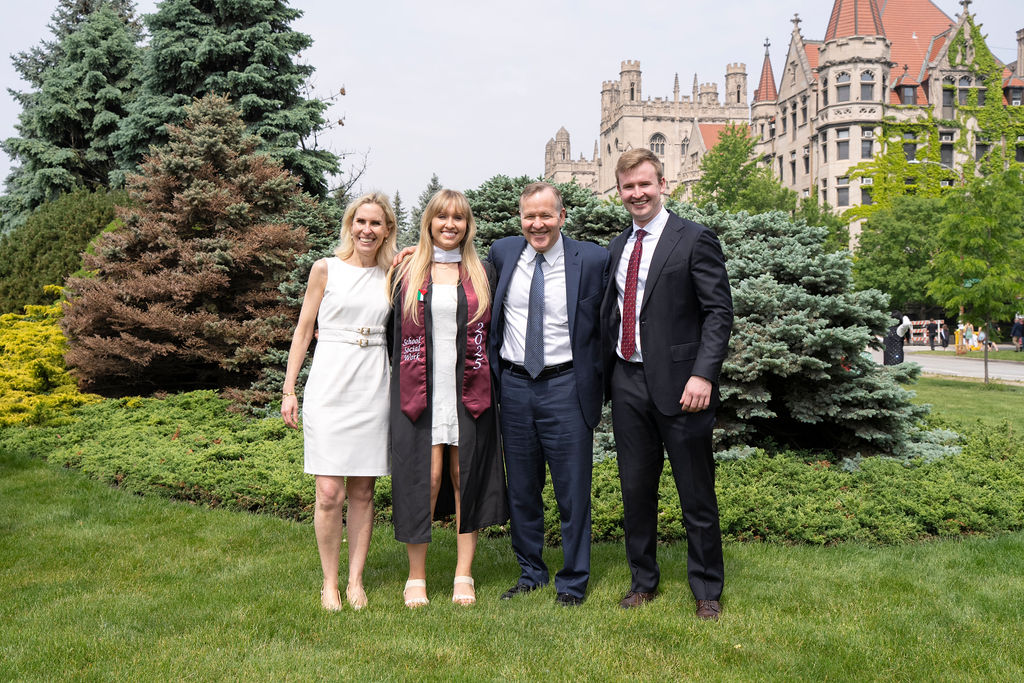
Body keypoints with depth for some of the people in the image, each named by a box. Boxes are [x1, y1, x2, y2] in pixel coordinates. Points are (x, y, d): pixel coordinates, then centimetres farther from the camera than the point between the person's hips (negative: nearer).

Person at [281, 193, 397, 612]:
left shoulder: (392, 275, 11)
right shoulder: (326, 269, 3)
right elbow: (303, 330, 5)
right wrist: (289, 390, 0)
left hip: (374, 388, 3)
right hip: (329, 386, -2)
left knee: (363, 491, 7)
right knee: (329, 492, -5)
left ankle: (355, 581, 18)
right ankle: (329, 582, 11)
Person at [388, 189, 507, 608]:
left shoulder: (480, 274, 10)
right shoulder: (406, 272, 8)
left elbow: (492, 334, 12)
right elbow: (394, 330, 9)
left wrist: (489, 387, 4)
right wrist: (399, 383, 3)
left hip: (469, 392, 1)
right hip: (418, 391, -1)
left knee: (466, 477, 4)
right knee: (423, 477, -4)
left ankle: (464, 576, 15)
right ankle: (416, 578, 10)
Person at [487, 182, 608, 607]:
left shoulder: (592, 260, -6)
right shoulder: (501, 253, 3)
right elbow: (486, 312, 18)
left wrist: (597, 380, -2)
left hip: (566, 387, -3)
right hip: (513, 385, 3)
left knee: (573, 490, 4)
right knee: (521, 490, 13)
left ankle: (573, 581, 20)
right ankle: (531, 572, 30)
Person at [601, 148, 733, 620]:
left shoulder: (695, 240, -4)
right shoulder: (617, 248, 15)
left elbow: (719, 312, -9)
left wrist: (703, 374, -20)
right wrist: (606, 374, 8)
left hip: (678, 383, -5)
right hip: (628, 384, 6)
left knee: (697, 495, 4)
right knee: (636, 490, 13)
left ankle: (707, 591, 19)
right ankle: (643, 581, 29)